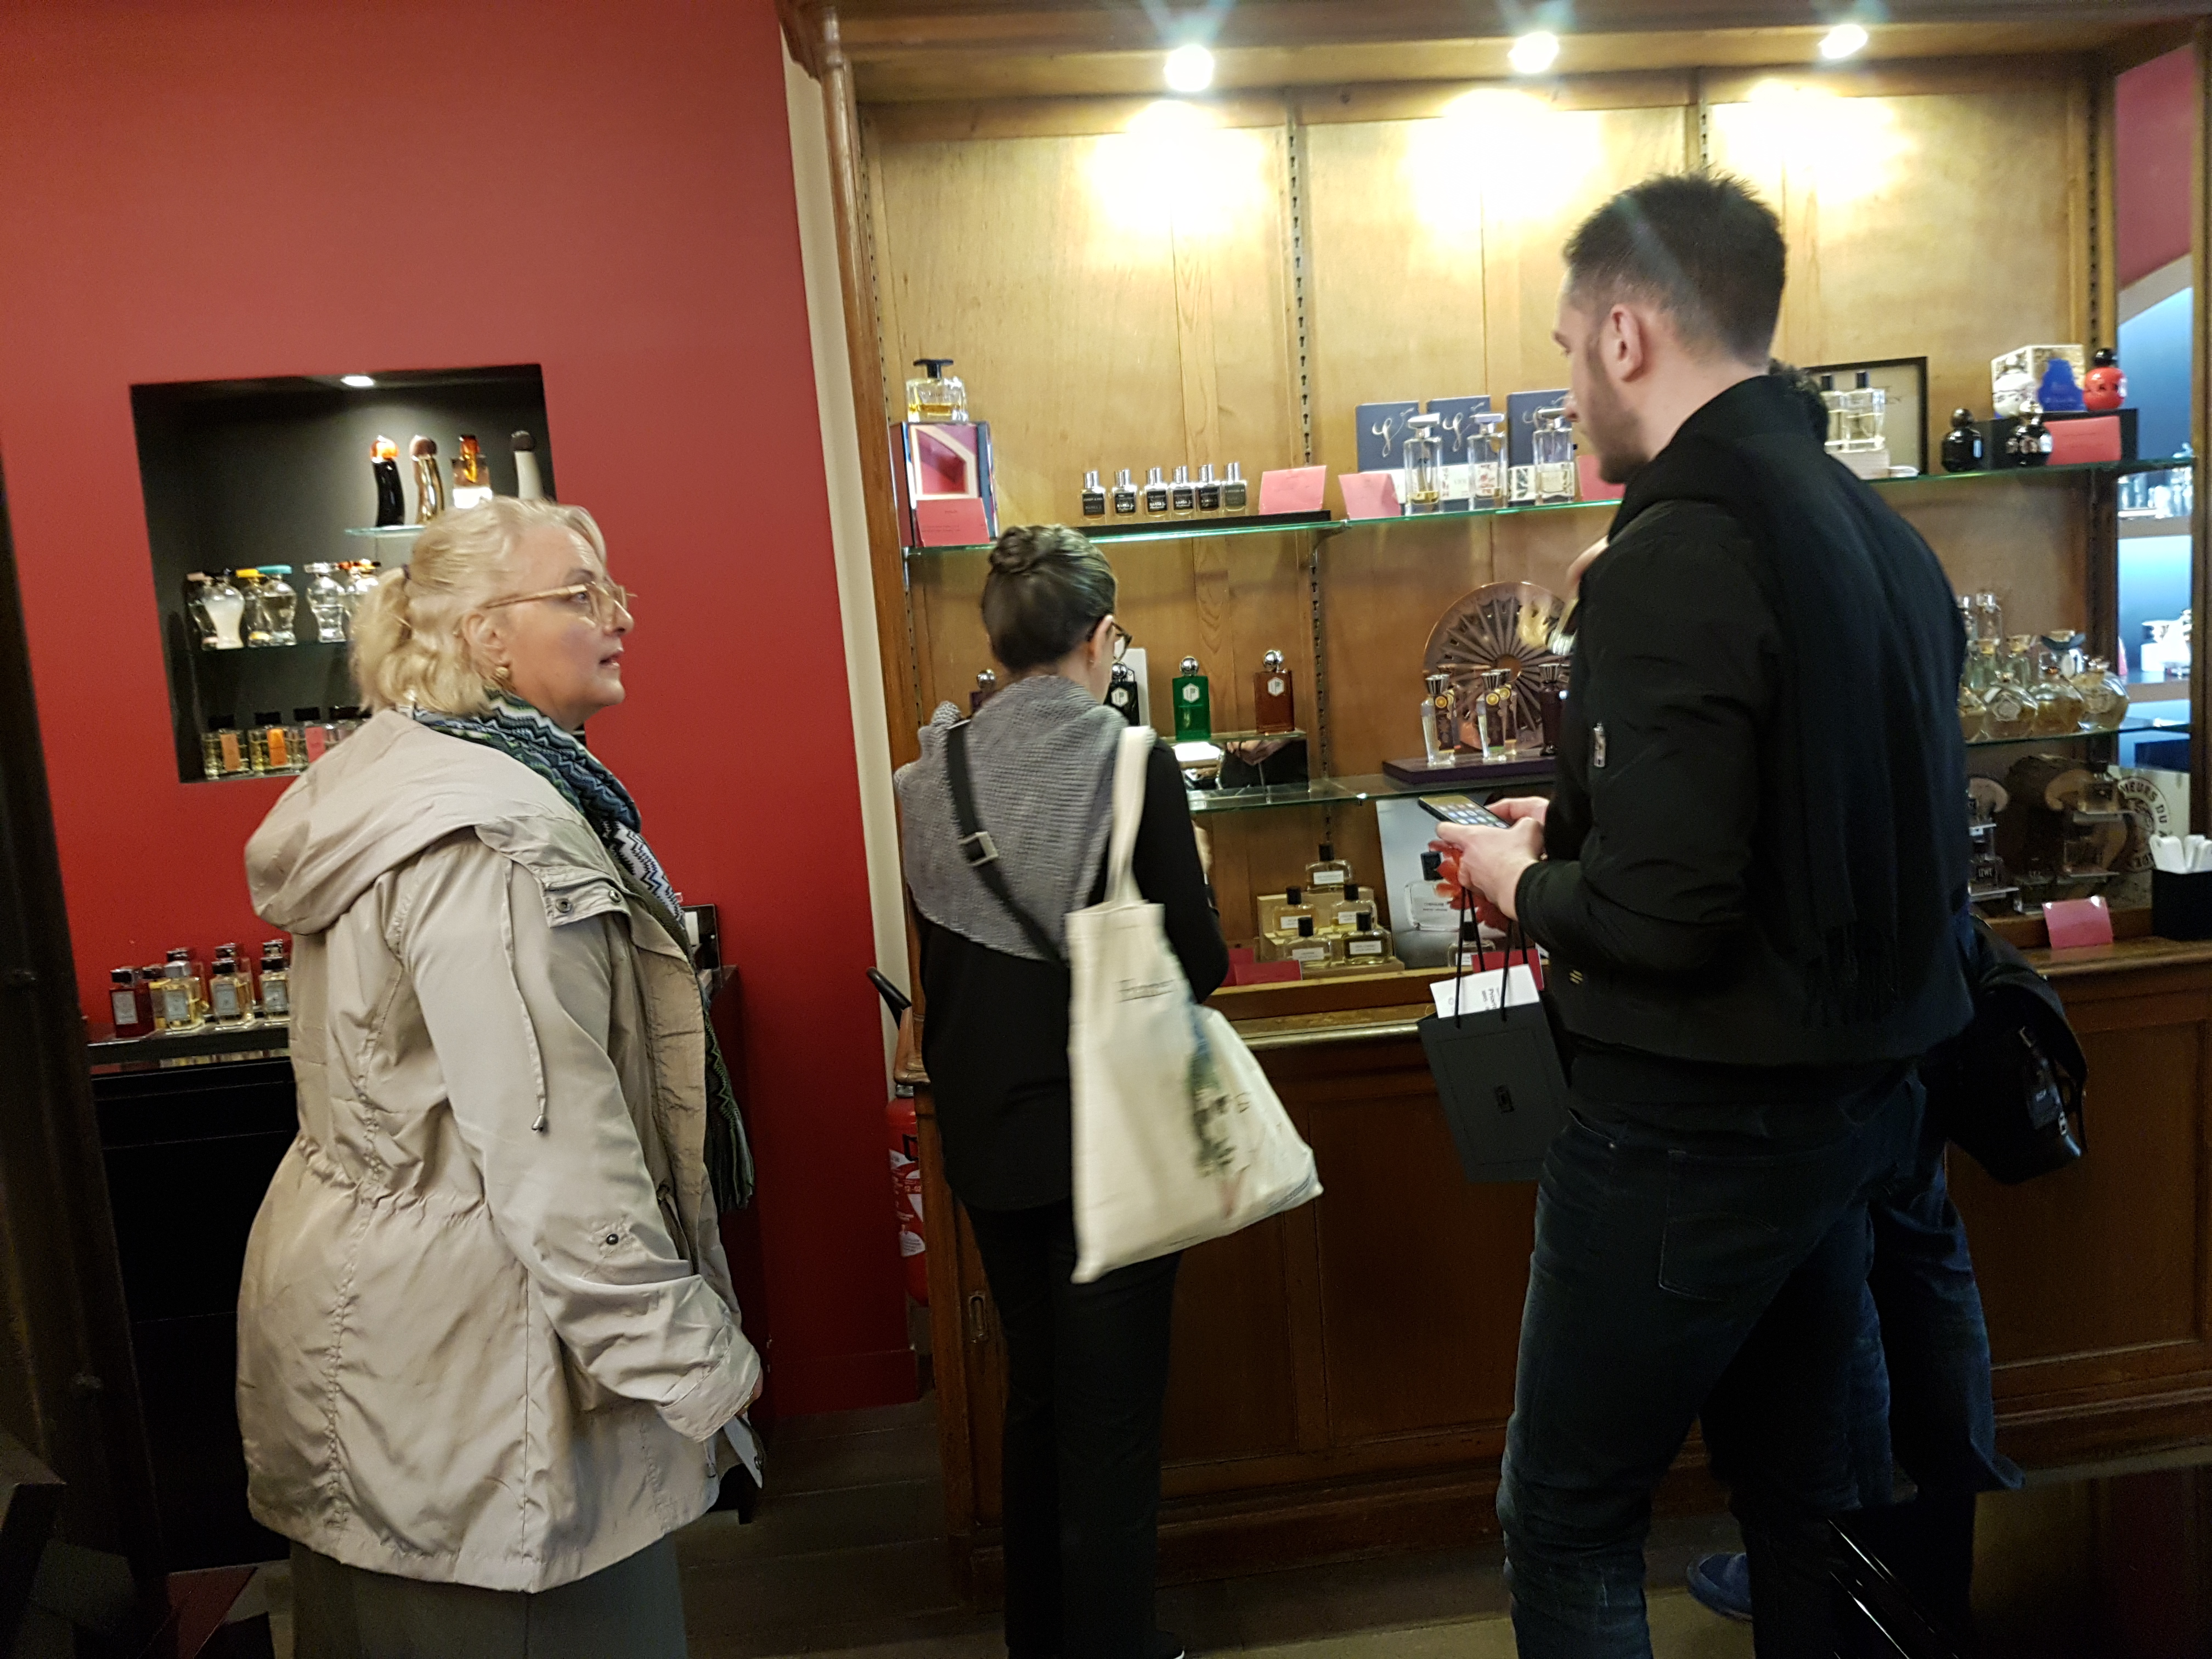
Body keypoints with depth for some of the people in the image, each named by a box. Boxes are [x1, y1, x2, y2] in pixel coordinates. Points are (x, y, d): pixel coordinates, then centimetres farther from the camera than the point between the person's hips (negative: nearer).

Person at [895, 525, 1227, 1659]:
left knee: (1034, 1393, 21)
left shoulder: (936, 774, -4)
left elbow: (942, 959, 5)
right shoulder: (1135, 766, -15)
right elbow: (1199, 967, -12)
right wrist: (1192, 903, 7)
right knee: (1113, 1409, 10)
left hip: (988, 1131, 5)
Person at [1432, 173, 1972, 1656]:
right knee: (1810, 1497, 23)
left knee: (1569, 1530, 8)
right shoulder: (1882, 533, 7)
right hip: (1861, 1091, 9)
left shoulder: (1678, 551, -21)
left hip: (1696, 1127, -9)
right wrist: (1587, 825, 13)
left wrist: (1526, 882, -6)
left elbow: (1665, 916, -26)